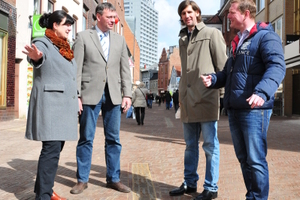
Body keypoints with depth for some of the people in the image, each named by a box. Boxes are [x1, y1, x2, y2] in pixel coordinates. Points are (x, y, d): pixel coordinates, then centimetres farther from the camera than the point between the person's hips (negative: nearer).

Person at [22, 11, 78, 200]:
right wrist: (35, 57, -52)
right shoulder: (43, 43, -5)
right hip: (50, 104, -8)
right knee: (51, 149, -12)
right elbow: (40, 56, -30)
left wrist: (77, 97, 21)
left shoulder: (66, 48, 19)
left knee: (56, 149, 12)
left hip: (65, 105, 8)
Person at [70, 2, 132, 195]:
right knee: (86, 138, 4)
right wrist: (76, 95, -9)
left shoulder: (120, 39, 13)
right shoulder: (83, 36, 4)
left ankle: (113, 178, 19)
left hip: (113, 94, 3)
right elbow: (76, 68, -2)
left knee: (113, 139, 7)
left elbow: (125, 69, 10)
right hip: (91, 93, -3)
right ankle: (82, 179, 17)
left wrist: (127, 94, 1)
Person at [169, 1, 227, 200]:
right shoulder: (183, 38, 19)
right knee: (190, 145, 13)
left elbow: (222, 66, -2)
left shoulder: (212, 34, 2)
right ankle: (190, 183, 26)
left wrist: (217, 84, -7)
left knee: (210, 145, 1)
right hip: (188, 100, 6)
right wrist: (182, 94, 14)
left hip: (206, 98, -6)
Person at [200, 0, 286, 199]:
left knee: (256, 160, -3)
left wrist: (262, 92, -36)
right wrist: (214, 79, 5)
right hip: (234, 109, 8)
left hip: (254, 109, -8)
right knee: (243, 158, 15)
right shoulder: (238, 42, 21)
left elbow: (277, 67, -19)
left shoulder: (266, 36, -5)